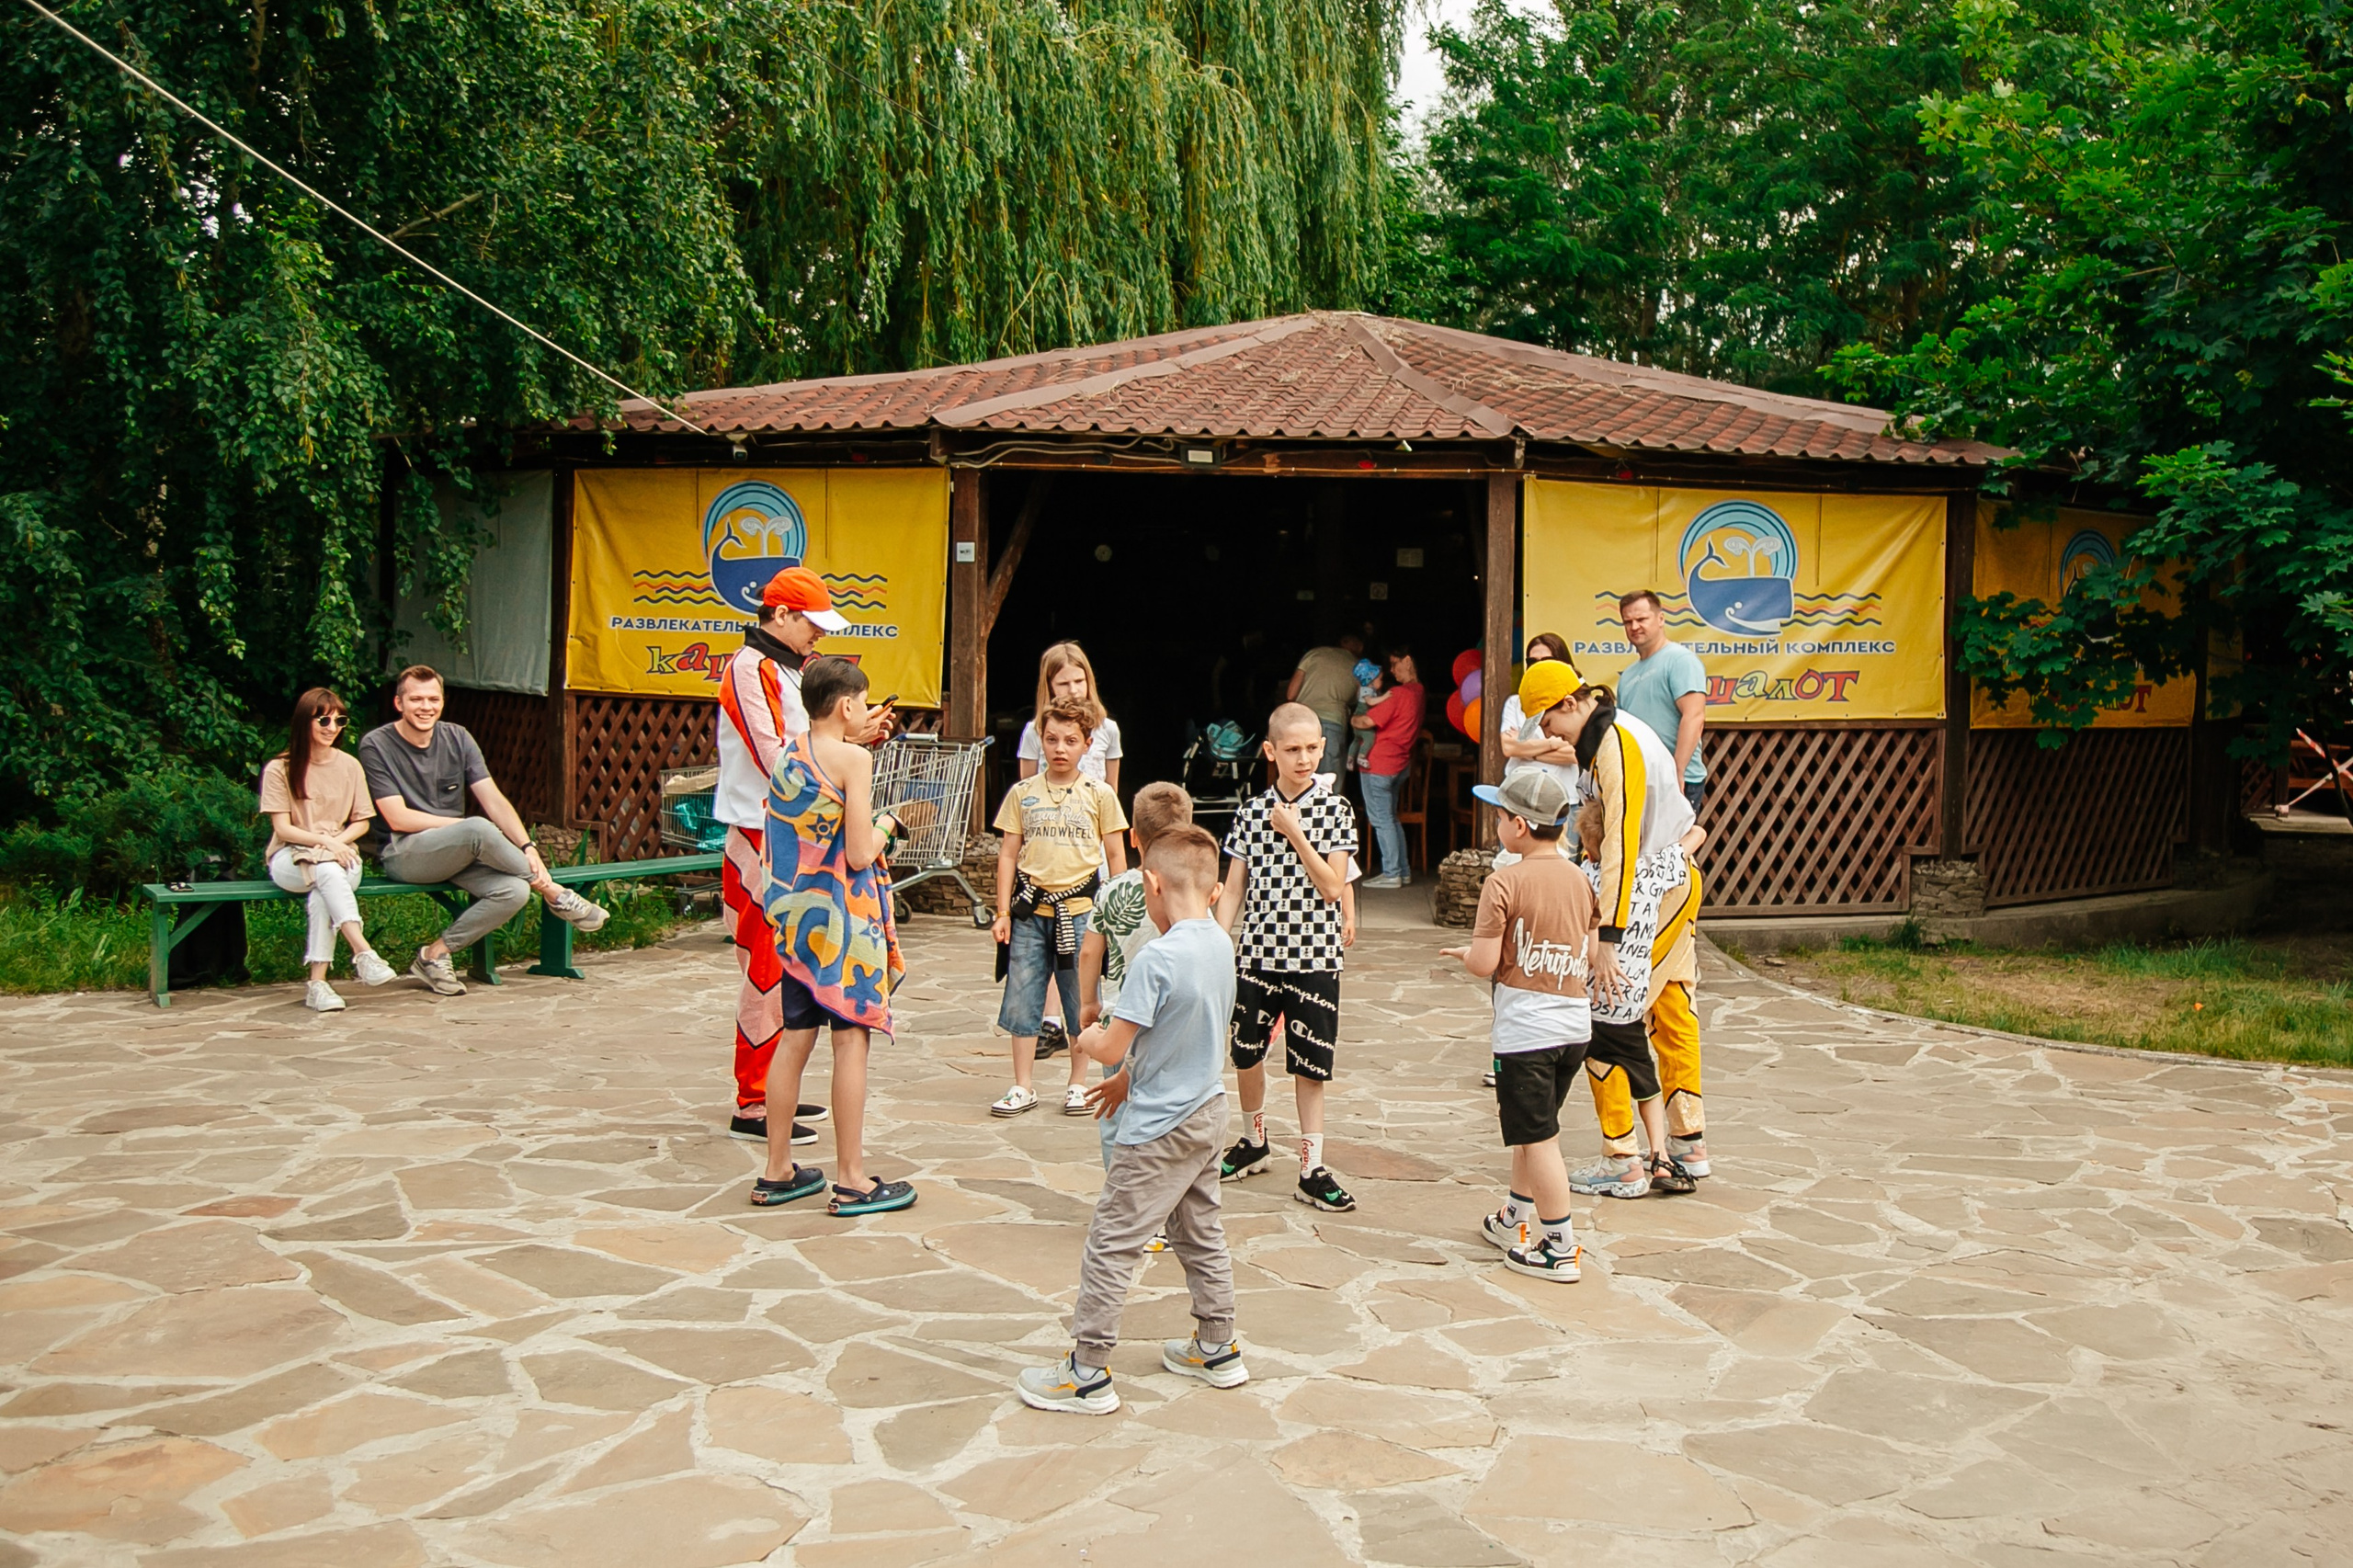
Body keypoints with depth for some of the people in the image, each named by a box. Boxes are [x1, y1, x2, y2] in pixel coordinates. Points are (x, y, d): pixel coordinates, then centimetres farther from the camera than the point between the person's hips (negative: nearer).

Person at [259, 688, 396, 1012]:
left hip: (341, 855, 2)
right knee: (327, 871, -38)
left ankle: (317, 982, -38)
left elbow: (362, 822, 9)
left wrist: (338, 840, -12)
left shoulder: (349, 765, 8)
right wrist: (323, 841, -22)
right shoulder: (279, 769, -1)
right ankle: (363, 952, -48)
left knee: (322, 893, -35)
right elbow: (283, 828, -6)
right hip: (292, 858, -2)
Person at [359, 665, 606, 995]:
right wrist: (471, 828, -13)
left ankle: (435, 955, -10)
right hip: (403, 854, -5)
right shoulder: (376, 745, -6)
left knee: (514, 890, -25)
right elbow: (398, 819, -13)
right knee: (480, 830, -35)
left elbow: (494, 801, 0)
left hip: (458, 852, 5)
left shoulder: (457, 738, 8)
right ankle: (555, 894, -13)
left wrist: (527, 846, -15)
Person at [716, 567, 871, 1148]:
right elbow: (777, 759, -20)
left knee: (788, 969, 13)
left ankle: (773, 1091, 22)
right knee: (768, 969, -7)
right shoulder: (750, 668, -12)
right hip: (760, 838, -10)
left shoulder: (787, 669, 19)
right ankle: (752, 1106, -2)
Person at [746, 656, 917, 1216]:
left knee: (795, 1038, 13)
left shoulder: (789, 753, 7)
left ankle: (777, 1172, 20)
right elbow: (860, 855, -16)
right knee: (852, 1039, -1)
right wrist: (886, 824, 1)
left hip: (792, 915, 8)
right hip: (842, 917, -8)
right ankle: (852, 1181, 4)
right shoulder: (854, 760, -14)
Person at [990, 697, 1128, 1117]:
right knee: (1021, 998, 3)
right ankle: (1022, 1088, 14)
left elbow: (1115, 856, 6)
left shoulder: (1099, 794, 2)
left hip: (1080, 910, -1)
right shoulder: (1023, 793, 5)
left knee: (1082, 1001, 6)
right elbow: (1008, 855, 7)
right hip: (1030, 911, 1)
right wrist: (1002, 913, 2)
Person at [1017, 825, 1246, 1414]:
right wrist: (1131, 1077, 19)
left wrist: (1089, 1039, 0)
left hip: (1158, 1128, -9)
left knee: (1112, 1245, 1)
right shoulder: (1220, 944, 1)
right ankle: (1217, 1349, 32)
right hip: (1206, 1111, 9)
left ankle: (1087, 1373, 8)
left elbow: (1112, 1047, -22)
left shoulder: (1157, 958, -25)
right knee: (1200, 1234, 21)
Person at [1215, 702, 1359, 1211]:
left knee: (1309, 1068, 2)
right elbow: (1233, 889, 5)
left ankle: (1312, 1170, 11)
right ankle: (1254, 1143, 36)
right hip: (1258, 955, 3)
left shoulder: (1335, 810, -4)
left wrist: (1295, 834, -15)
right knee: (1246, 1055, 13)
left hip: (1314, 958, -2)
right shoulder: (1252, 811, 3)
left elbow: (1332, 888, -11)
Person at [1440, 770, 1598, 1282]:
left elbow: (1484, 964, -17)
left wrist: (1462, 953, 4)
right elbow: (1592, 957, 11)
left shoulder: (1504, 884, -15)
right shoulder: (1581, 880, 5)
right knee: (1528, 1128, 22)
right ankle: (1517, 1221, 35)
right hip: (1575, 1024, 7)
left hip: (1525, 1030, -7)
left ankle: (1561, 1248, 5)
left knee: (1538, 1137, 1)